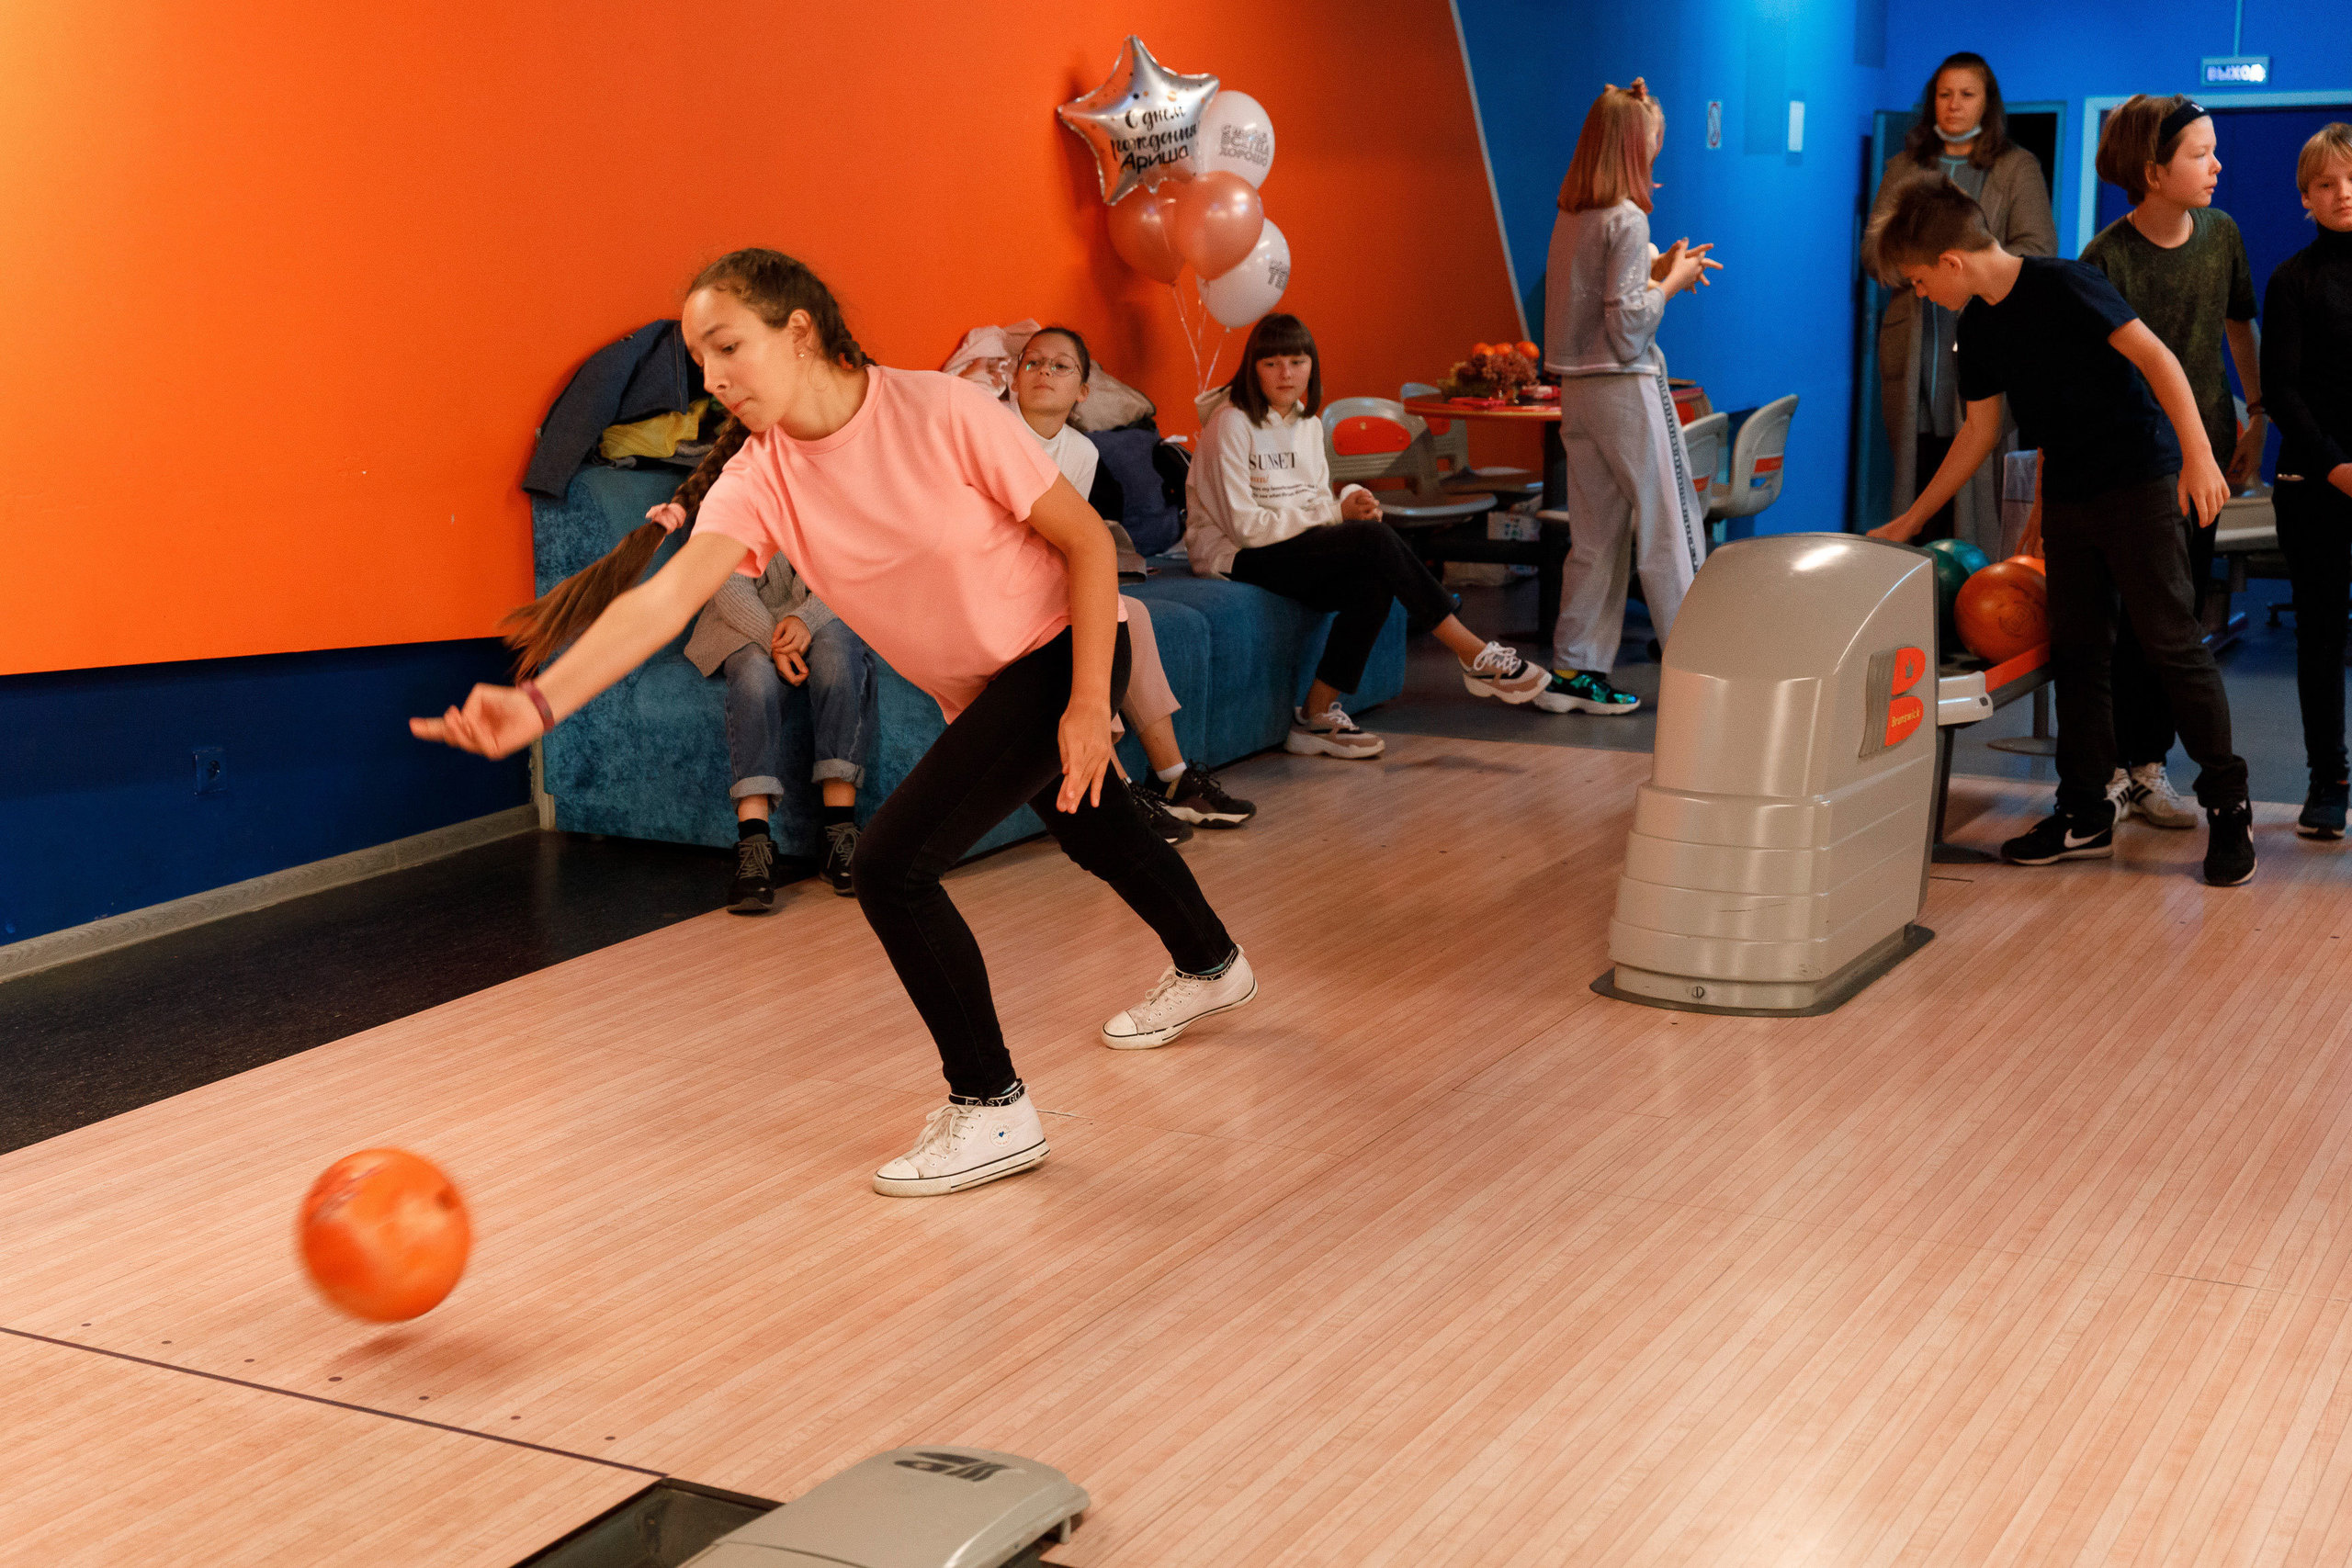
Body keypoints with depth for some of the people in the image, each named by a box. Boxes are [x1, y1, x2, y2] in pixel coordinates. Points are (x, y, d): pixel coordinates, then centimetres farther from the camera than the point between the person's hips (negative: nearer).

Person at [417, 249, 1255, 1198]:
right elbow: (665, 596, -30)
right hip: (974, 690, 7)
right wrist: (540, 703, -45)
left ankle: (992, 1110, -3)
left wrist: (1088, 704, -21)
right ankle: (1210, 968, 63)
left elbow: (1086, 539, -18)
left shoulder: (941, 413, -27)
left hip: (1061, 654, -7)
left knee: (891, 865, -19)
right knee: (1089, 831, 31)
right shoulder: (756, 480, -14)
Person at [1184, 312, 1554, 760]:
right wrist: (1336, 513, -15)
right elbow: (1244, 526, -18)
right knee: (1375, 539, -27)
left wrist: (1350, 504, -11)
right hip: (1232, 558, -7)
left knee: (1375, 583, -26)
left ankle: (1317, 717, -19)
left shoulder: (1308, 424, 12)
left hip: (1299, 552, 8)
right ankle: (1476, 657, -18)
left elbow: (1318, 505, 14)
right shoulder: (1232, 424, -11)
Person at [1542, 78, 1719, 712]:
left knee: (1598, 535, 10)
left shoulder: (1570, 216, 10)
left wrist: (1659, 271, 12)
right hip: (1627, 387, -8)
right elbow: (1628, 324, -18)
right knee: (1670, 527, 0)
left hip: (1578, 388, 8)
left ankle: (1576, 669, 10)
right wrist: (1672, 281, -3)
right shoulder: (1627, 219, -14)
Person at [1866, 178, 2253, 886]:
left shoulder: (2063, 285, -15)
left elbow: (2156, 357, -19)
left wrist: (2198, 455, -27)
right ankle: (2085, 815, 16)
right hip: (2066, 497, 8)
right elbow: (1979, 432, 18)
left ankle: (2229, 805, 4)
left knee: (2172, 641, -7)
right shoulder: (1977, 330, 8)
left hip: (2140, 482, -8)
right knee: (2076, 652, 9)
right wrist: (1910, 521, 20)